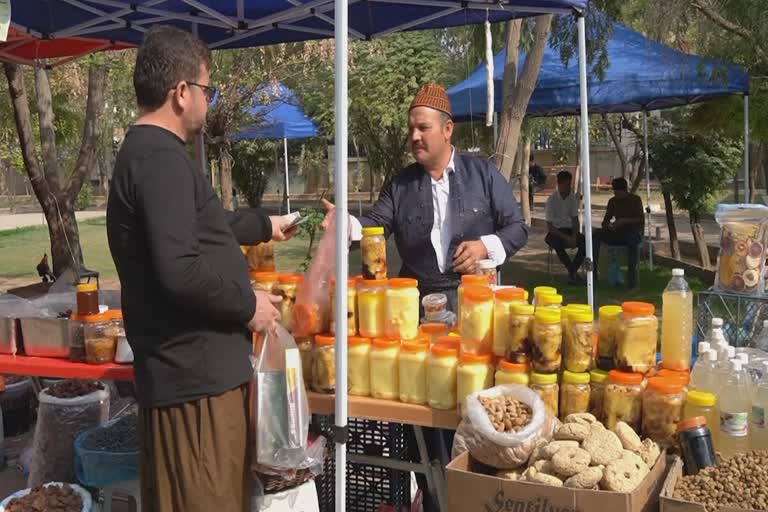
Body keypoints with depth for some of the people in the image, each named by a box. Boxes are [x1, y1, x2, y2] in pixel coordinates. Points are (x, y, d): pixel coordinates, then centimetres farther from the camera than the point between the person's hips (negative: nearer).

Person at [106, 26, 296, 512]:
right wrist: (248, 304, -13)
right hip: (194, 374, -10)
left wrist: (264, 225, 45)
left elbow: (203, 226, 32)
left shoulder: (150, 152, 16)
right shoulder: (160, 157, -18)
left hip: (201, 367, 10)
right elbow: (179, 271, -28)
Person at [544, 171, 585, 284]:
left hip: (568, 230, 5)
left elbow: (575, 219, 4)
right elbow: (549, 226, -14)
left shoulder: (573, 198, 1)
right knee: (558, 244, -38)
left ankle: (572, 271, -14)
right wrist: (565, 237, -23)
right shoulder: (552, 200, -13)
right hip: (554, 232, -5)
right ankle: (573, 272, -23)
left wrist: (574, 236, -14)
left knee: (585, 241, -24)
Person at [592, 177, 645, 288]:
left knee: (631, 237, -41)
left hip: (634, 232, -4)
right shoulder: (612, 201, 12)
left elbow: (641, 220, -12)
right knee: (596, 234, -22)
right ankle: (593, 269, -26)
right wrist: (607, 225, -14)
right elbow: (605, 220, 11)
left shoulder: (635, 199, -1)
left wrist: (624, 221, -27)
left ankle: (632, 272, -41)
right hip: (617, 234, 4)